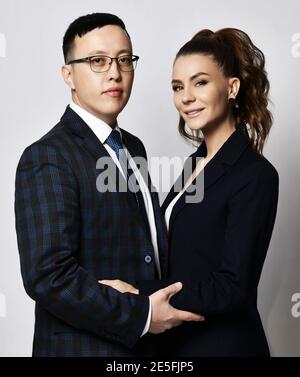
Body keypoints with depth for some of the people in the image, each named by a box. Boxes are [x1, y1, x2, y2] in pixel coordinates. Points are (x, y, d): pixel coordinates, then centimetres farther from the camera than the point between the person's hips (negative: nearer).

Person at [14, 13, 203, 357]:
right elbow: (47, 275, -24)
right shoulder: (47, 158, -17)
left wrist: (168, 306, -3)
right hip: (82, 347, -7)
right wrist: (142, 315, -21)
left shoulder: (133, 147, 7)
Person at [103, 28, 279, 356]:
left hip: (222, 344, -7)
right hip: (178, 340, 8)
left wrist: (135, 292, -23)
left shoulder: (255, 175, -19)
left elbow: (231, 288, -23)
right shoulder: (197, 162, 6)